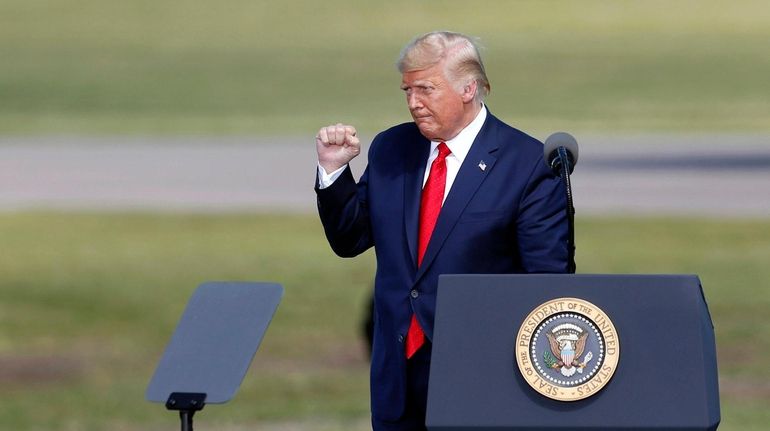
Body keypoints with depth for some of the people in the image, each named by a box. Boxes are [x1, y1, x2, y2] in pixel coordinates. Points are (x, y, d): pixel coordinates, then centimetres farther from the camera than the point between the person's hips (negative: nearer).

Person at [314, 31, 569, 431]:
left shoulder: (528, 164, -7)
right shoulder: (390, 149, 9)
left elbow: (548, 280, -8)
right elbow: (349, 240, 14)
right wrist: (333, 170, -1)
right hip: (398, 372, 5)